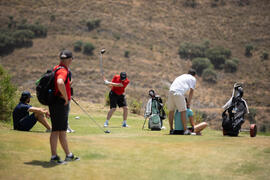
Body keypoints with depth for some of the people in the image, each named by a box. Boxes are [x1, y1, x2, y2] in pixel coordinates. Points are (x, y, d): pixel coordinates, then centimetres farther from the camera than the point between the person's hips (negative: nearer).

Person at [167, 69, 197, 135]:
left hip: (171, 91, 6)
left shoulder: (182, 76, 35)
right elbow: (191, 91, 12)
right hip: (178, 93, -6)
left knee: (171, 110, 12)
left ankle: (171, 130, 17)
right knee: (183, 111, -3)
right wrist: (189, 101, 20)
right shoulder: (193, 79, 17)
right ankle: (185, 130, -6)